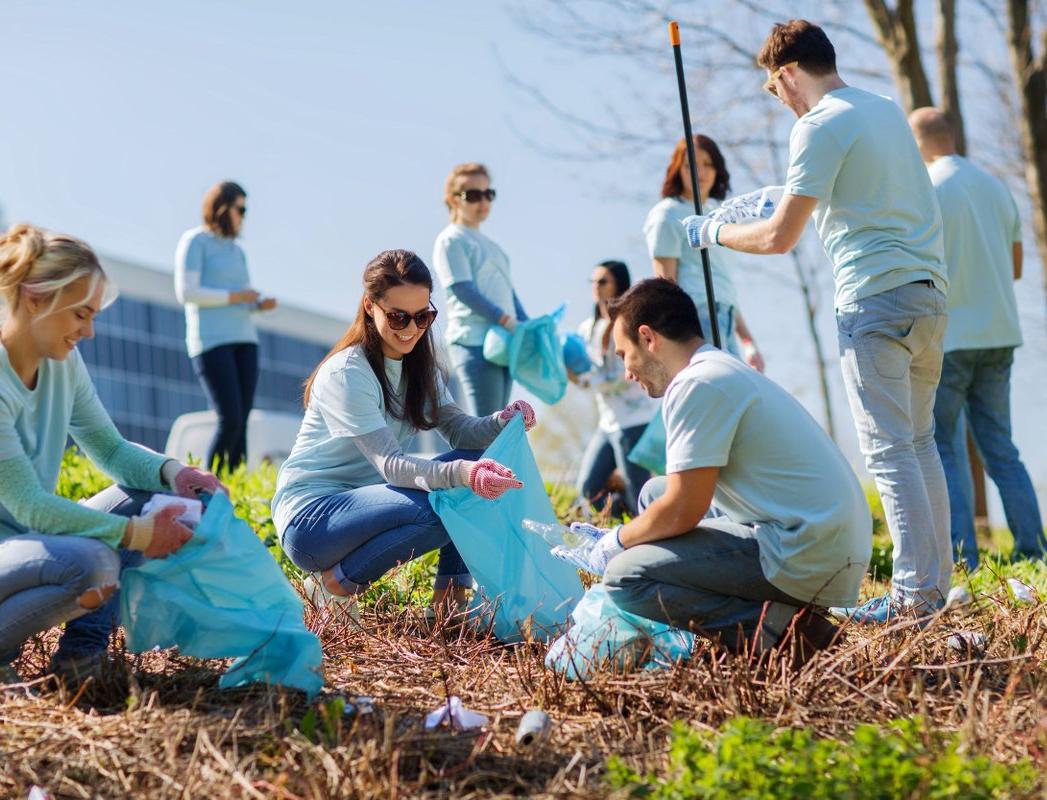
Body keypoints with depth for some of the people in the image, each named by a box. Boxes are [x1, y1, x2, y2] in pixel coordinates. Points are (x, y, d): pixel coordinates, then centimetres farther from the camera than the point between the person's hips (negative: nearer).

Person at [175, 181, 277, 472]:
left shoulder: (236, 250, 20)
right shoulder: (194, 241, -3)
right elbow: (186, 292, -14)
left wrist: (261, 303, 1)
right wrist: (235, 296, -13)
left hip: (243, 340, 7)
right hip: (210, 340, -7)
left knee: (241, 423, -1)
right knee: (229, 421, -16)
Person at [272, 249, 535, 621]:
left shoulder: (418, 365, 7)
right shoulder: (346, 374, -20)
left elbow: (459, 430, -3)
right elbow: (389, 464, -28)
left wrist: (503, 421, -25)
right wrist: (461, 472, -45)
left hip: (364, 502, 8)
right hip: (310, 516, -8)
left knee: (478, 467, -9)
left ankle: (450, 598, -4)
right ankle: (334, 585, -12)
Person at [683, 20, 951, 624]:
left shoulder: (819, 127, -9)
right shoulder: (888, 109, 17)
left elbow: (779, 238, -10)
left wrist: (714, 232, 6)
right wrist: (787, 200, 40)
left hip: (875, 298, -8)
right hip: (930, 290, 8)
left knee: (888, 449, -6)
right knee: (919, 440, 15)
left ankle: (915, 593, -6)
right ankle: (938, 579, 19)